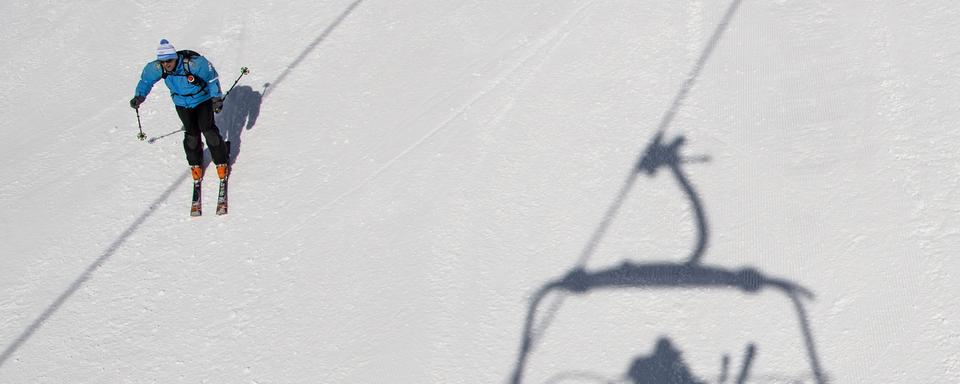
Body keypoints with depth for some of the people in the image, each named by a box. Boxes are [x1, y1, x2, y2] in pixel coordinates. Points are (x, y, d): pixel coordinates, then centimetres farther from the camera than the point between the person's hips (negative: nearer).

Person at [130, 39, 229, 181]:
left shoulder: (194, 63, -32)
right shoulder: (156, 68, -20)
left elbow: (212, 77, -17)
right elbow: (146, 80, 2)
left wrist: (217, 98, -16)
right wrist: (139, 96, -7)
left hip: (203, 99, -3)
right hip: (182, 104, 3)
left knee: (208, 129, -7)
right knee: (191, 133, 0)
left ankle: (221, 162, 10)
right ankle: (195, 164, 22)